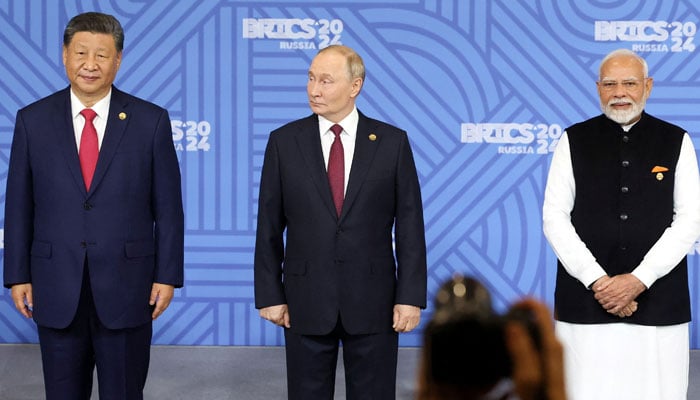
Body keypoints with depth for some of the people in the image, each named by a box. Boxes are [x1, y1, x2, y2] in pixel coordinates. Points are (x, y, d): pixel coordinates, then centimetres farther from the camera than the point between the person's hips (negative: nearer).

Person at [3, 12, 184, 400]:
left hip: (126, 289, -1)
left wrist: (167, 276, -3)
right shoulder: (33, 120, 2)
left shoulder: (151, 121, -2)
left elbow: (168, 206, 0)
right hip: (56, 290, 1)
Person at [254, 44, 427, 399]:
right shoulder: (284, 142, 1)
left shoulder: (392, 142, -1)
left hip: (372, 302, 0)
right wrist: (269, 295, 0)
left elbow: (409, 225, -1)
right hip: (305, 302, 1)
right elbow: (269, 227, 3)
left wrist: (411, 296, -5)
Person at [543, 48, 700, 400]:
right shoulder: (574, 141, 6)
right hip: (585, 301, 0)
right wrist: (597, 281, -9)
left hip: (659, 304, 0)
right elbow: (554, 217, 1)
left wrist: (639, 279, -10)